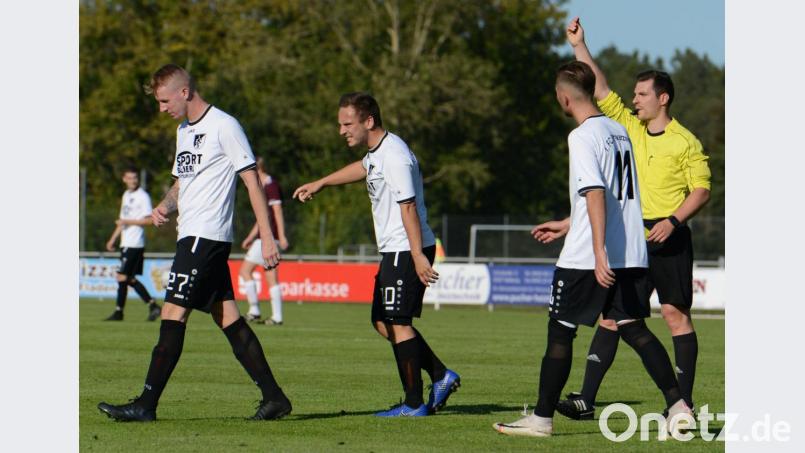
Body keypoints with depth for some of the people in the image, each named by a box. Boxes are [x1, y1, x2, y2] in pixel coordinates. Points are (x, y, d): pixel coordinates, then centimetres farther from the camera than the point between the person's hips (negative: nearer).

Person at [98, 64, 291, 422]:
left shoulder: (223, 126, -9)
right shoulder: (184, 130, 18)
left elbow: (252, 181, -10)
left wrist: (267, 237, -13)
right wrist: (166, 205, 6)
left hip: (207, 235, -9)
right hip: (192, 235, 9)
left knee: (173, 313, -12)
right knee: (228, 318, 7)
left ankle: (146, 404, -13)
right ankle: (273, 397, 9)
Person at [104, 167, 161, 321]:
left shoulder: (143, 196, -9)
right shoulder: (126, 195, 18)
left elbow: (148, 220, -16)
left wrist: (127, 222, -15)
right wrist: (113, 239, 24)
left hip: (134, 243, -9)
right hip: (126, 243, 9)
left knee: (122, 276, -7)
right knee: (130, 278, 8)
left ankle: (118, 311, -1)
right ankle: (152, 305, 11)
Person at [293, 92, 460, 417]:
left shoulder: (394, 156, -19)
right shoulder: (376, 152, 13)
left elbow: (408, 206, -24)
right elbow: (363, 169, 36)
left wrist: (418, 256, -27)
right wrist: (320, 183, 45)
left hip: (406, 251, -10)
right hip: (393, 250, 10)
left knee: (397, 323, -7)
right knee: (382, 321, 12)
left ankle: (414, 404, -3)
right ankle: (441, 377, 14)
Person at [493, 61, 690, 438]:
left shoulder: (582, 137, -12)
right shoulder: (619, 131, 14)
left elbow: (595, 194, -22)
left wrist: (599, 251, -27)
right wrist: (567, 225, 32)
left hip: (585, 259, -8)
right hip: (631, 255, 8)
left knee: (560, 332, 3)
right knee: (633, 328, 8)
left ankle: (542, 417, 9)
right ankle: (677, 405, -5)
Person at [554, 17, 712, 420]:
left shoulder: (685, 142, -3)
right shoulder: (630, 127, 12)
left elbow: (701, 190, -6)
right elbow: (600, 91, 12)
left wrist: (673, 221, -19)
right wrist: (579, 48, 8)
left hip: (668, 239, -5)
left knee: (676, 314, -2)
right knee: (611, 313, 0)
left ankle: (684, 403, 3)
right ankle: (586, 400, -3)